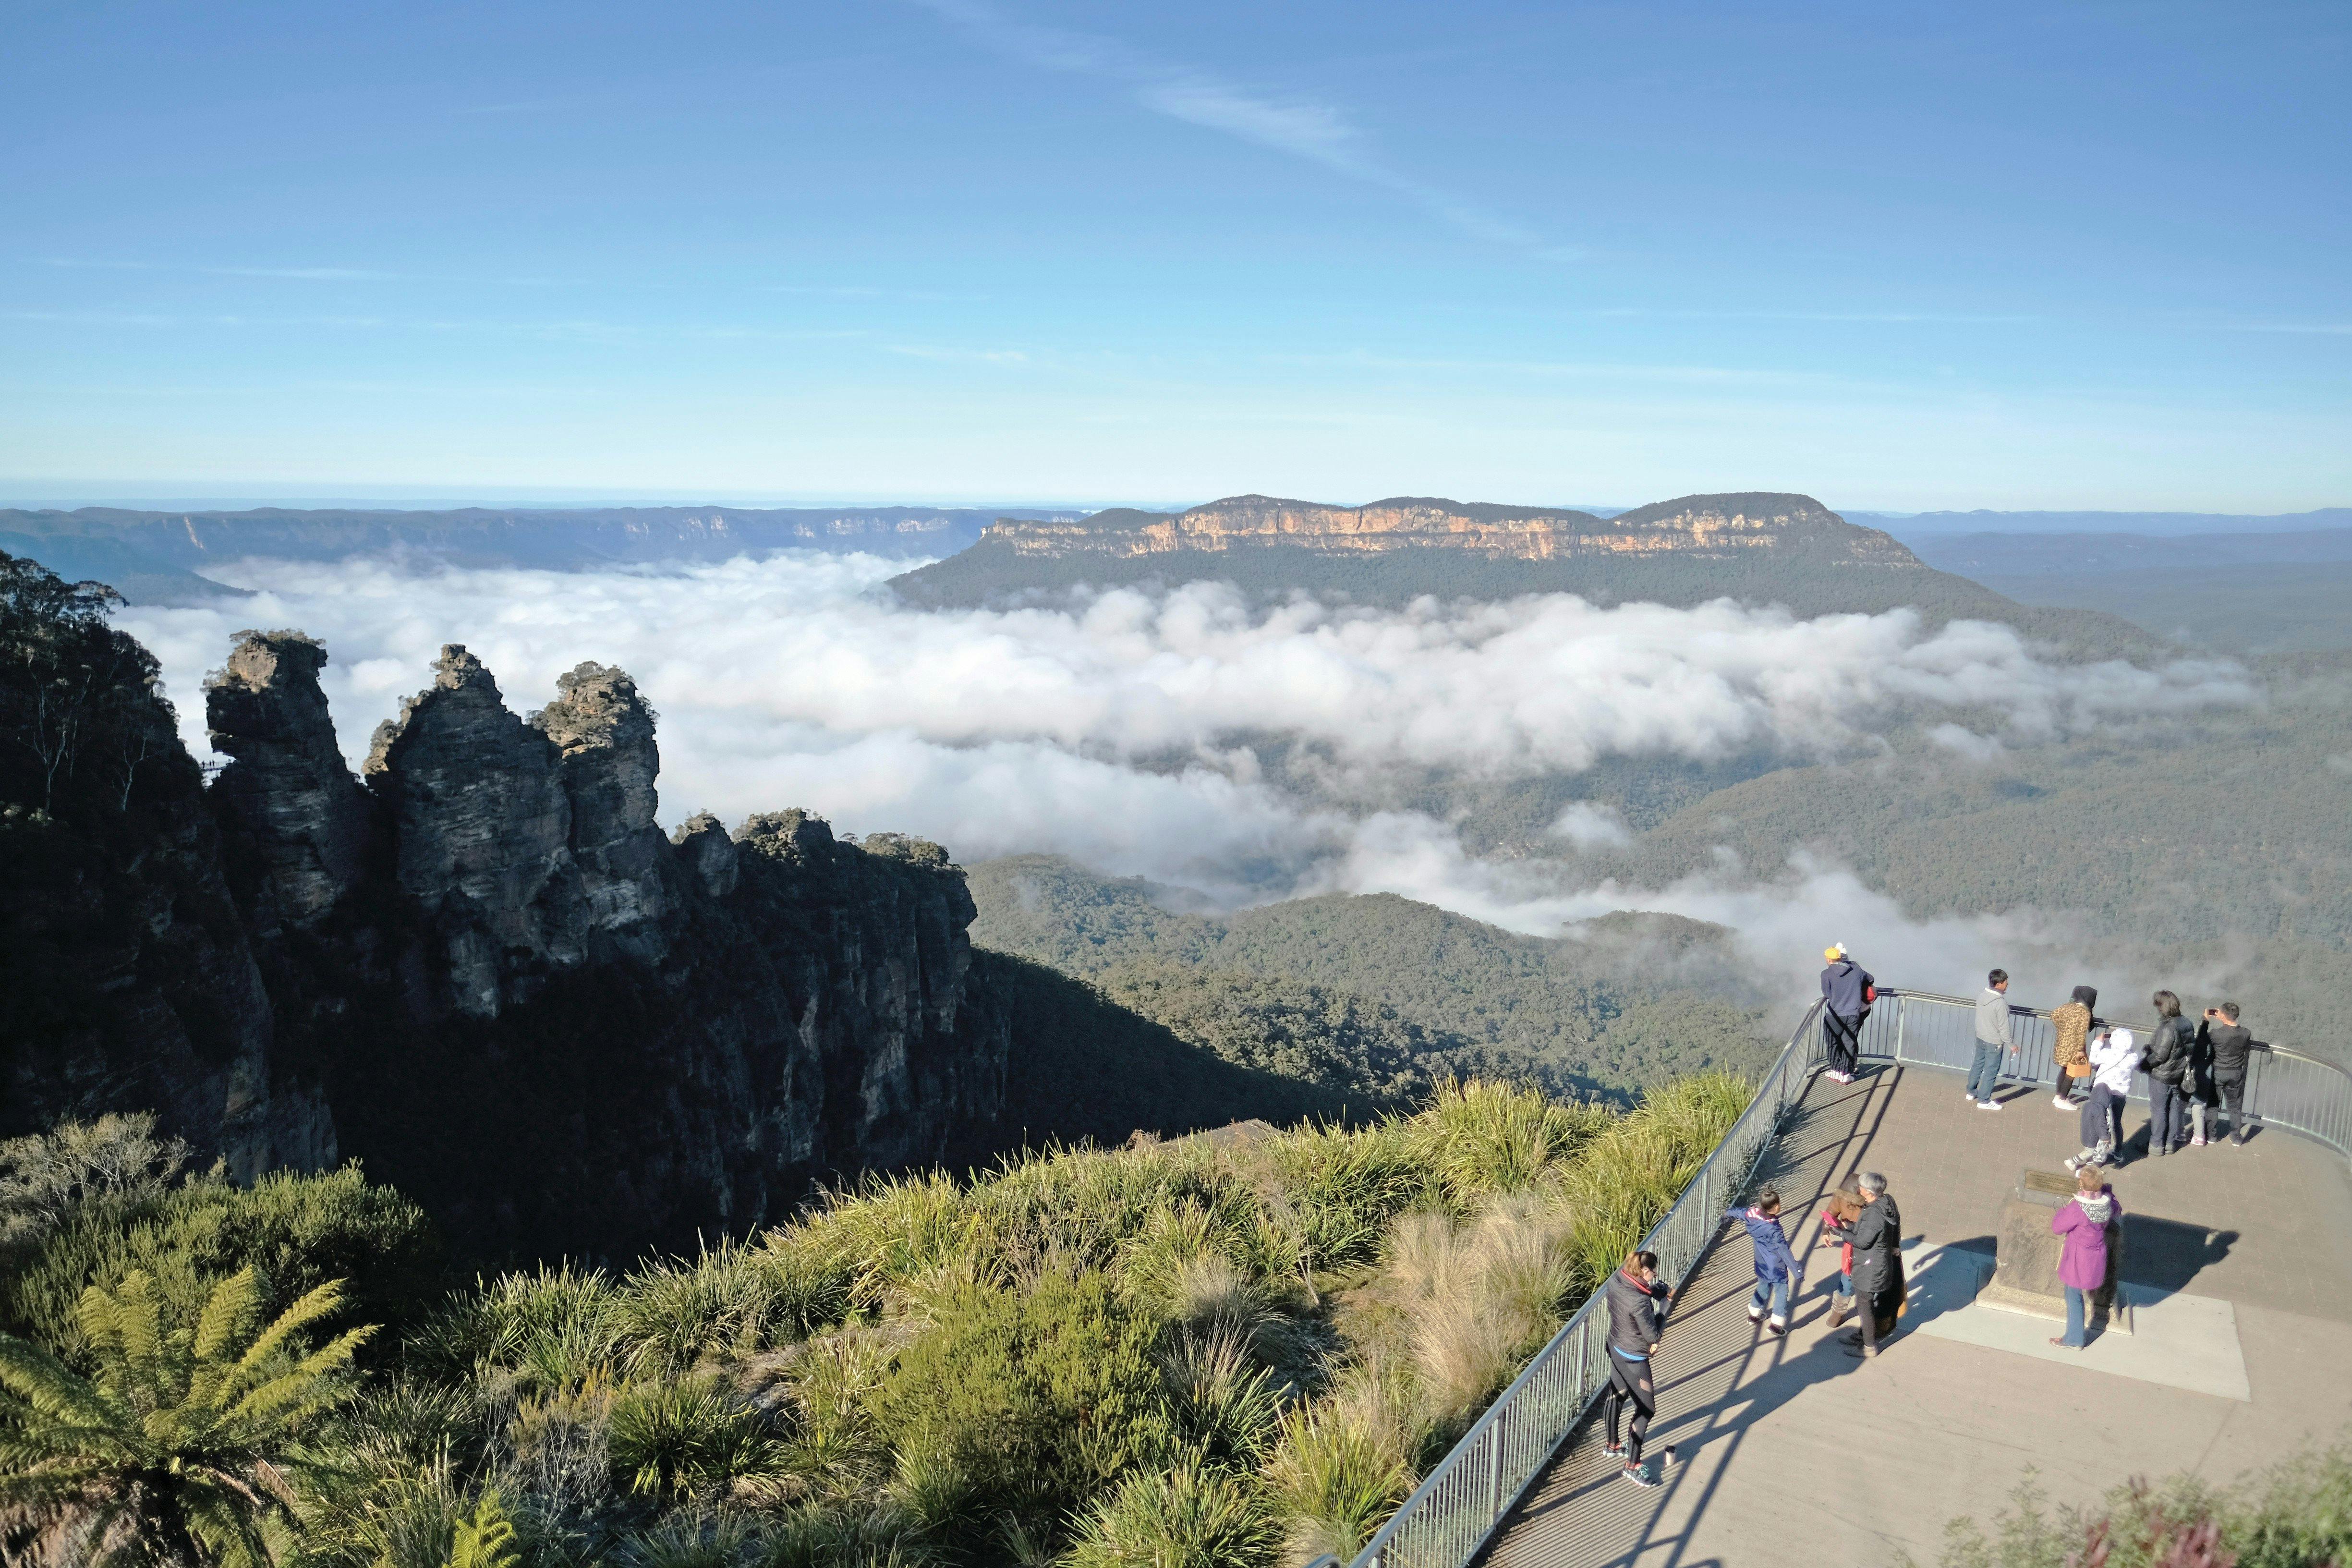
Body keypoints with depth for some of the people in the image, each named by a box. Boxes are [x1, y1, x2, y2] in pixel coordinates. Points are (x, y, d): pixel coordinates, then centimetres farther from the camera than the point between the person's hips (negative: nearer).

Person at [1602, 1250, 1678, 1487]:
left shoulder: (1616, 1279, -11)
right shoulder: (1639, 1302, -35)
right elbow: (1653, 1336, -23)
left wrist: (1660, 1290, -4)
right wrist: (1661, 1314, -9)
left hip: (1615, 1348, 9)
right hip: (1633, 1360, -9)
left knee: (1617, 1396, 27)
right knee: (1646, 1410, 6)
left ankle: (1613, 1446, 47)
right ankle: (1632, 1466, 16)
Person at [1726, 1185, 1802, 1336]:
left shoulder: (1752, 1214, -14)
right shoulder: (1774, 1230, -34)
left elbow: (1739, 1212, 10)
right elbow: (1785, 1252, -31)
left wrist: (1727, 1213, 33)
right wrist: (1798, 1273, -25)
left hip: (1761, 1265, 7)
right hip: (1776, 1269, -7)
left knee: (1763, 1287, 28)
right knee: (1782, 1291, 13)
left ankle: (1754, 1315, 43)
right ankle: (1776, 1324, 18)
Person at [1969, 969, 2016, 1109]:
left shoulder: (1982, 997, -3)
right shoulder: (2000, 1003, -25)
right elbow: (2004, 1027, -19)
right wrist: (2011, 1044, -9)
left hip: (1980, 1038, 7)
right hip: (1994, 1042, -7)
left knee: (1978, 1065, 21)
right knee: (1991, 1071, 3)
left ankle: (1971, 1092, 34)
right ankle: (1984, 1101, 9)